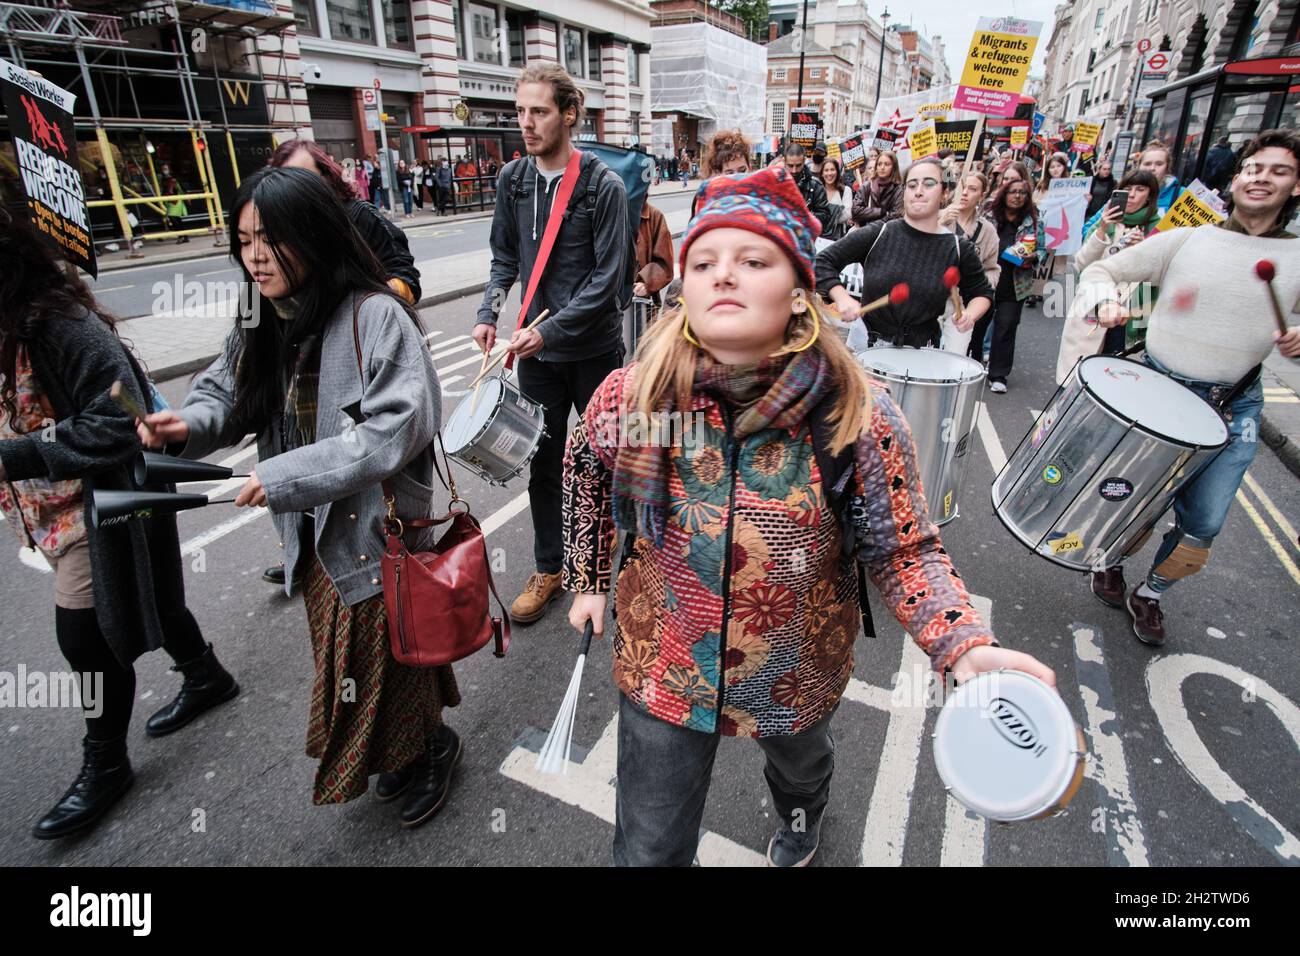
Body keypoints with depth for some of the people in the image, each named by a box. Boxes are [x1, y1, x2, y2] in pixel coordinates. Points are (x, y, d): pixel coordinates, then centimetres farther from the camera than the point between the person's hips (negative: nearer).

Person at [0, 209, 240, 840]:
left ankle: (104, 766, 23)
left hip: (99, 509, -8)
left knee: (85, 635, 2)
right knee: (133, 601, 22)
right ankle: (205, 677, 45)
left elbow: (115, 424, -26)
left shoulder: (61, 325, -21)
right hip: (53, 512, 9)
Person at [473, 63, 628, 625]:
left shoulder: (603, 185, -11)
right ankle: (548, 569, 25)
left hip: (594, 347, -4)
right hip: (535, 349, 4)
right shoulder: (512, 180, 5)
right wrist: (489, 312, -3)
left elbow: (609, 276, -15)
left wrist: (551, 330, -22)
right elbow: (505, 256, 14)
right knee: (542, 461, 10)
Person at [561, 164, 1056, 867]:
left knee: (800, 762, 36)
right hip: (661, 670, 0)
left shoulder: (860, 420, -23)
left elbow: (903, 550, -12)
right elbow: (585, 477, 1)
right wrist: (587, 579, 9)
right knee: (648, 848, 17)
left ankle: (800, 822, 75)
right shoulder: (628, 398, -20)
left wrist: (965, 647, -28)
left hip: (798, 676, 1)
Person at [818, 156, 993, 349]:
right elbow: (823, 261, -4)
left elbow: (982, 292, 11)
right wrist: (842, 298, -19)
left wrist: (970, 315, -10)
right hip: (868, 342, -1)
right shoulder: (876, 234, -8)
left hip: (922, 349, 1)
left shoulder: (958, 248, -3)